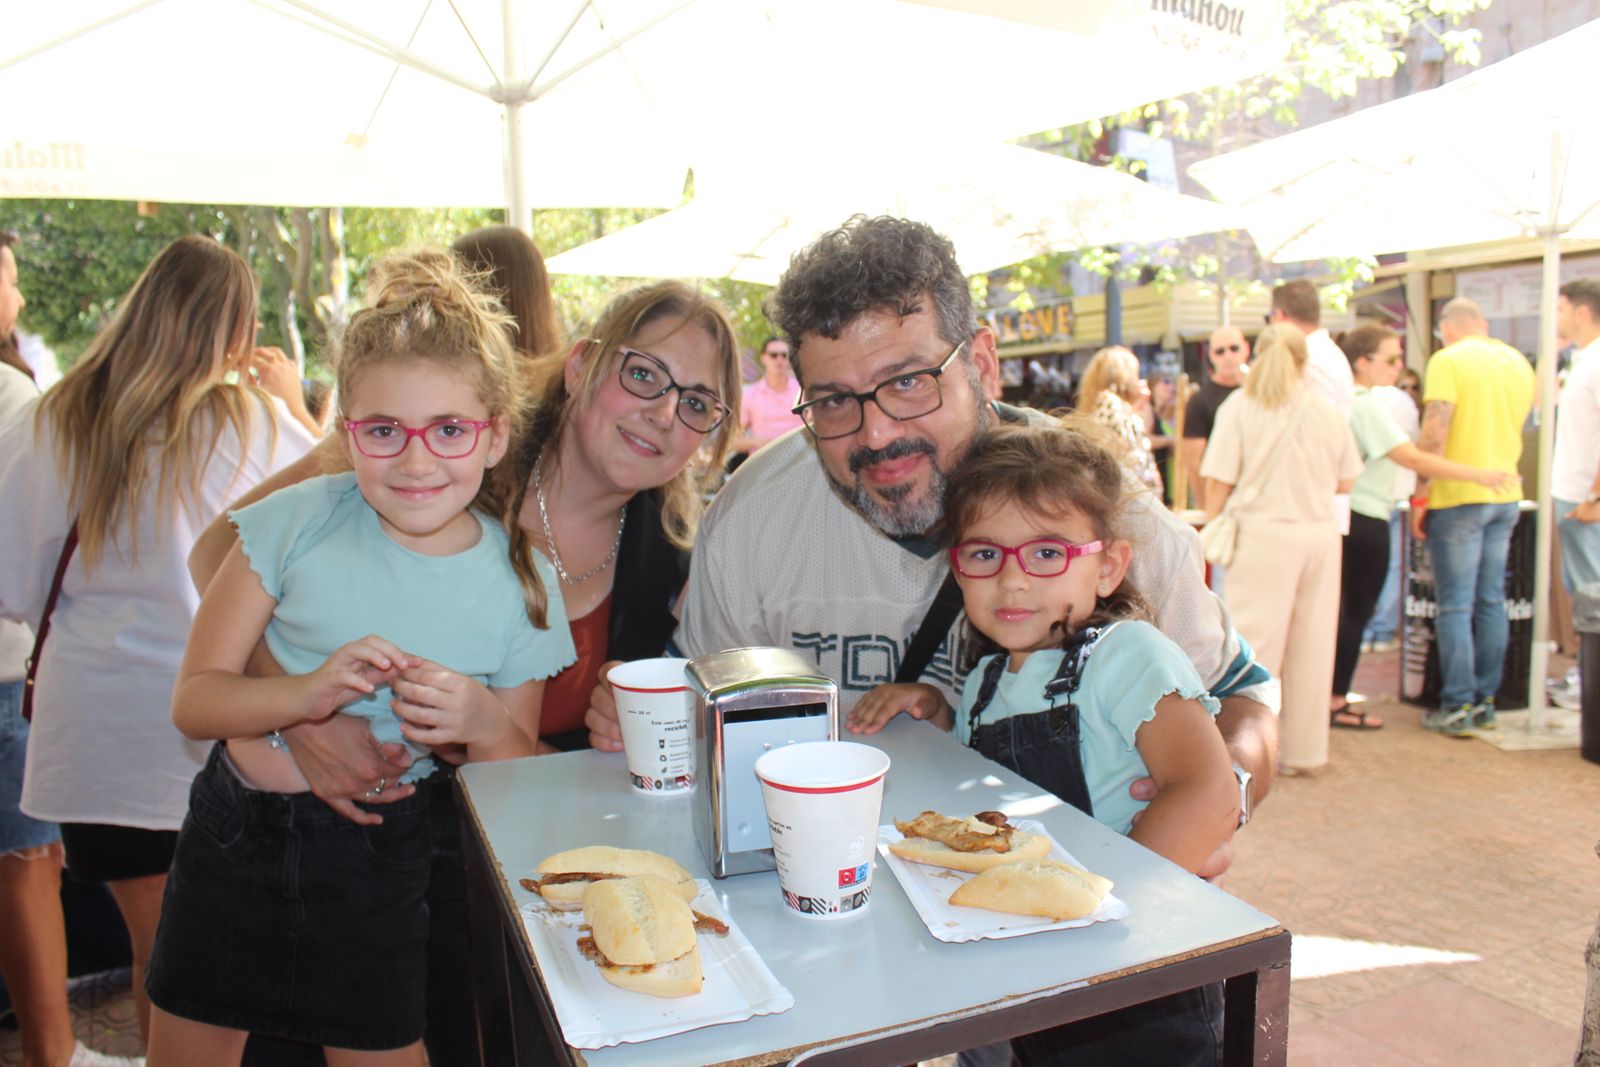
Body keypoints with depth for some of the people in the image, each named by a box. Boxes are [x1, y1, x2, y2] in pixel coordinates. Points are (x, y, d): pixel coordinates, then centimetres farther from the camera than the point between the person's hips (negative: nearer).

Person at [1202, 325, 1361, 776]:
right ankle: (1305, 751, 22)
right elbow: (1346, 482, 11)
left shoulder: (1239, 406, -4)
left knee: (1256, 641, 1)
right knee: (1312, 645, 11)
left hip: (1266, 533, -3)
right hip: (1321, 533, 3)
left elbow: (1219, 480, -8)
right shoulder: (1328, 412, 4)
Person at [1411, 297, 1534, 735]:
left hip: (1459, 497, -6)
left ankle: (1458, 706, 0)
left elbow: (1434, 435, -17)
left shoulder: (1449, 360, -10)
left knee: (1455, 606, -2)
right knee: (1492, 602, 11)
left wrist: (1421, 496, -12)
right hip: (1507, 495, 7)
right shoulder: (1519, 363, 11)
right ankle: (1486, 702, 16)